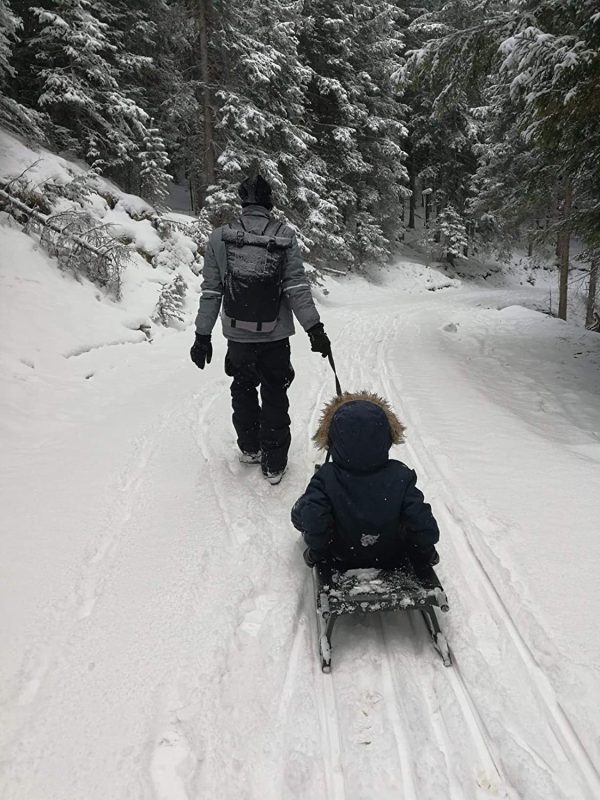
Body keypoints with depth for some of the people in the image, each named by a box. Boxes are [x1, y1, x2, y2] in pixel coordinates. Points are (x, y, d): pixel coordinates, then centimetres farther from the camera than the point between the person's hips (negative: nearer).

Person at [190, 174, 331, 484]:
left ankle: (249, 448, 35)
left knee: (243, 389, 24)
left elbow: (210, 292, -3)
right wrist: (315, 329, -5)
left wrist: (203, 335, 3)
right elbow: (297, 288, -10)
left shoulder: (219, 238, -5)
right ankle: (273, 464, 19)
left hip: (237, 335, 1)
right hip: (275, 336, -1)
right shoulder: (285, 237, -8)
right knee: (274, 396, 13)